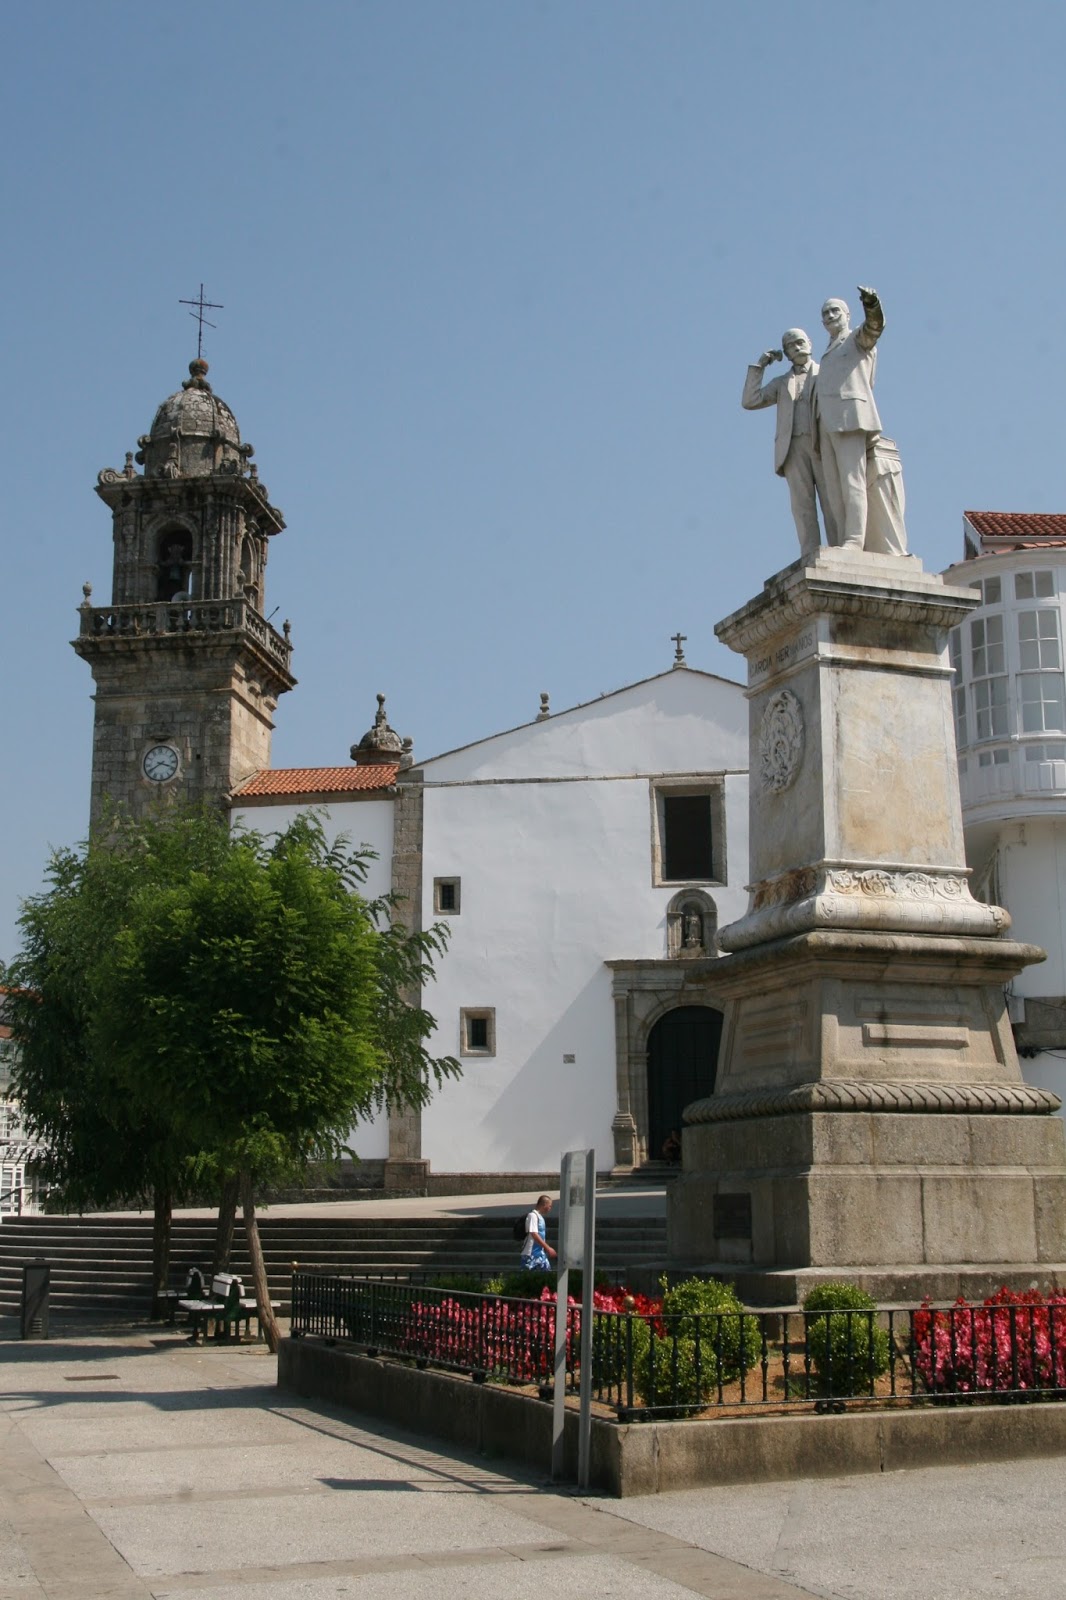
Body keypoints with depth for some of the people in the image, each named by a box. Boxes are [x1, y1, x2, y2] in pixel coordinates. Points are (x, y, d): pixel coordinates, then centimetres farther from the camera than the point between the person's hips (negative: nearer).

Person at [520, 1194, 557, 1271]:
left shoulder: (540, 1217, 15)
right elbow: (534, 1234, -21)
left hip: (540, 1254, 9)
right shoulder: (533, 1216, -13)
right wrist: (548, 1248, -21)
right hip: (530, 1255, -9)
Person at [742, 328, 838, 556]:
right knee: (803, 506, -11)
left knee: (832, 504, -12)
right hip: (794, 447, 2)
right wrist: (760, 365, 9)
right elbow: (749, 402, 10)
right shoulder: (781, 383, 24)